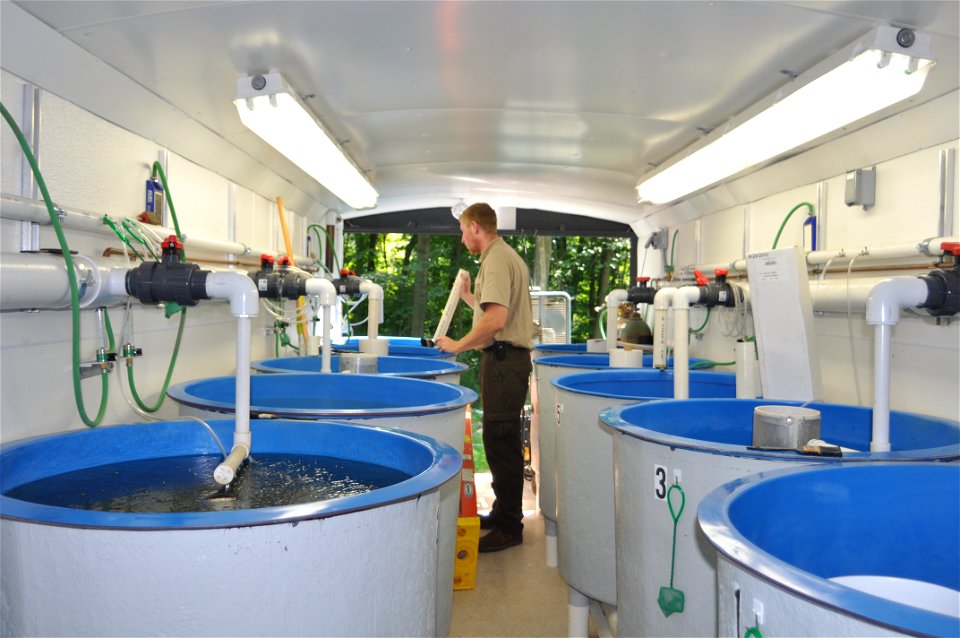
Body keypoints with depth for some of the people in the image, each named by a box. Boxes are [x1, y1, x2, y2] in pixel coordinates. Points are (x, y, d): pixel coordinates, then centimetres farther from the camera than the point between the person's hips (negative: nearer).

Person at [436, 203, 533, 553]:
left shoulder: (496, 260, -13)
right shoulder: (507, 256, 20)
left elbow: (495, 319, -25)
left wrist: (458, 345, -16)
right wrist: (468, 295, 24)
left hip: (502, 358, -11)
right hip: (510, 356, 11)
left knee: (500, 441, -6)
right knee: (503, 439, 16)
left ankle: (509, 527, 1)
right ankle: (504, 512, 26)